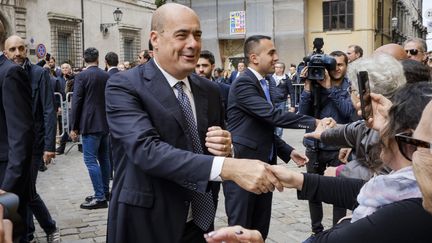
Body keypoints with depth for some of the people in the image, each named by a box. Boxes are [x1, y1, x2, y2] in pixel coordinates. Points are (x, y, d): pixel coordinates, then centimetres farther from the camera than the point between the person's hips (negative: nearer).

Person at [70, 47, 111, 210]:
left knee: (90, 160, -4)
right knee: (104, 158, 13)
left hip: (90, 124, -6)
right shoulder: (107, 76, 7)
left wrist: (74, 127, -5)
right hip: (105, 123, 7)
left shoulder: (81, 76, -9)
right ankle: (105, 192, 21)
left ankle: (100, 198, -6)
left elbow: (76, 102, -10)